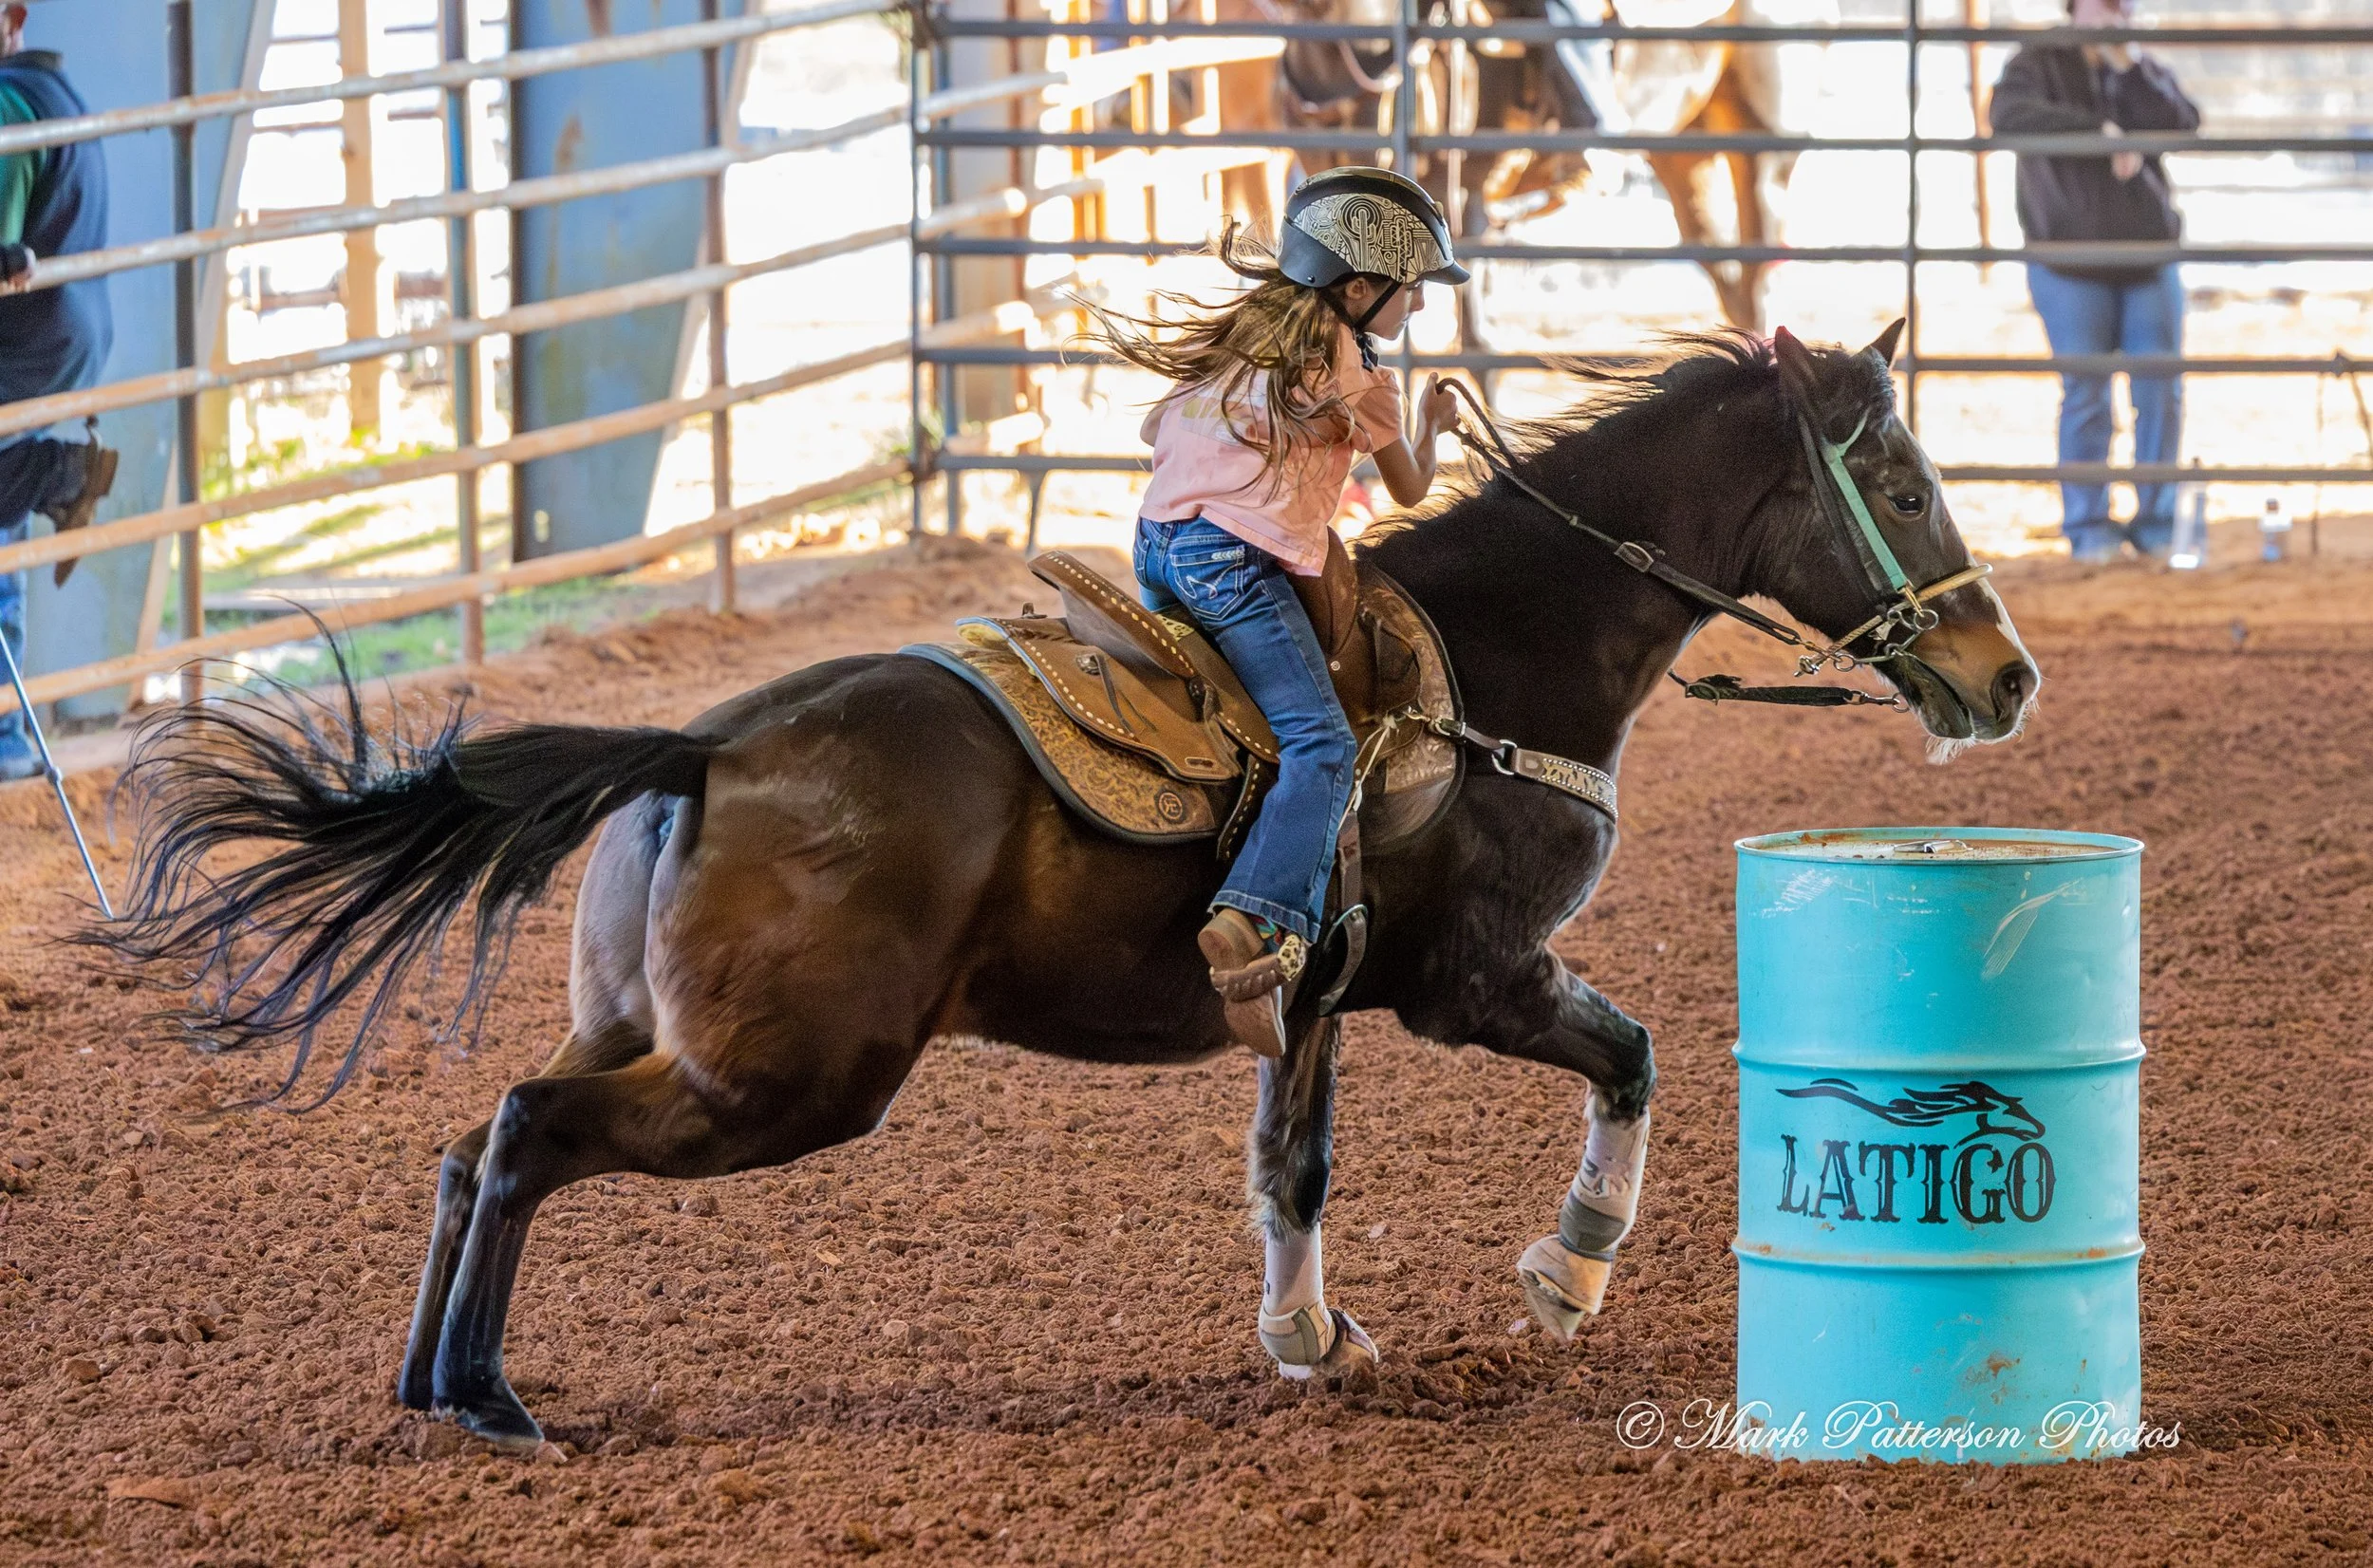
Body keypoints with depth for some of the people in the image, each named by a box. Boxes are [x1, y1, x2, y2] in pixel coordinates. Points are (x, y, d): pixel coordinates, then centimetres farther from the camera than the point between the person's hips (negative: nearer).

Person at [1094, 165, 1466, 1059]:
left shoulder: (1239, 333, 22)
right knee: (1321, 744, -16)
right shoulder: (1356, 375, 2)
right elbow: (1410, 488, 16)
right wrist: (1432, 423, 35)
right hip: (1236, 557, -8)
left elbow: (1156, 432, 30)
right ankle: (1258, 925, -35)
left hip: (1156, 545, 8)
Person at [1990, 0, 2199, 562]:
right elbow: (2010, 114, -23)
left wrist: (2126, 66, -14)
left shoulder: (2146, 74, 10)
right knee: (2086, 399, -4)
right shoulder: (2037, 66, -2)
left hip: (2150, 264, 4)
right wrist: (2100, 130, -27)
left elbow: (2183, 126, -8)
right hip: (2071, 271, -4)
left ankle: (2157, 521, 10)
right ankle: (2087, 528, 4)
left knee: (2162, 395, 2)